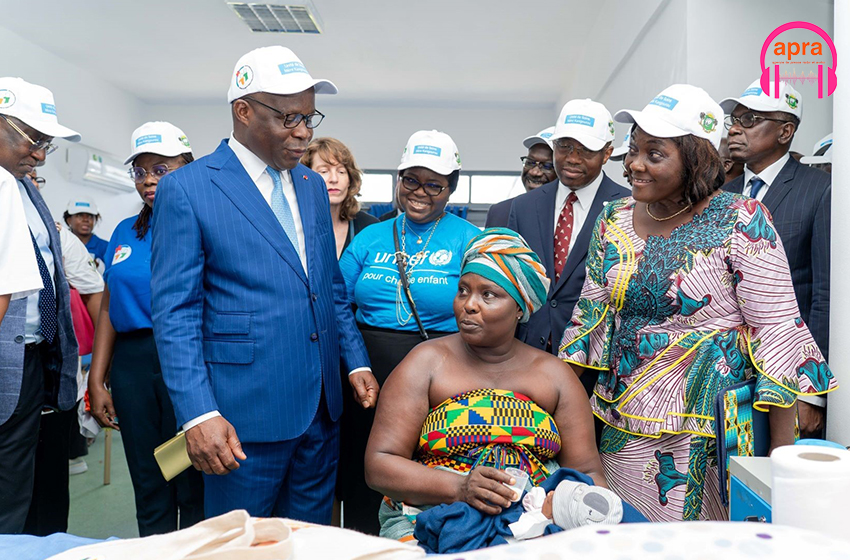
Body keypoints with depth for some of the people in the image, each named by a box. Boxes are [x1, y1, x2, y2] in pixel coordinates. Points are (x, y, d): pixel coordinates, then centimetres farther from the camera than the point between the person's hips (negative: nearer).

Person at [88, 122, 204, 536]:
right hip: (132, 364, 5)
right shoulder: (125, 233, 14)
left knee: (195, 490, 2)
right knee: (149, 490, 13)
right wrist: (97, 380, 10)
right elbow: (109, 308, 14)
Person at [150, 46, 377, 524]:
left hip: (322, 407, 6)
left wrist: (357, 362, 8)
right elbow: (175, 313, -11)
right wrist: (199, 414, -18)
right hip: (245, 413, -6)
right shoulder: (186, 188, -8)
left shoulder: (313, 186, 11)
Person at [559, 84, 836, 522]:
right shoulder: (614, 220, 2)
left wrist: (781, 452, -13)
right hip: (621, 420, 4)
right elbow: (591, 316, 8)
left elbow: (778, 332, -12)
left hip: (709, 433, -4)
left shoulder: (741, 222, -12)